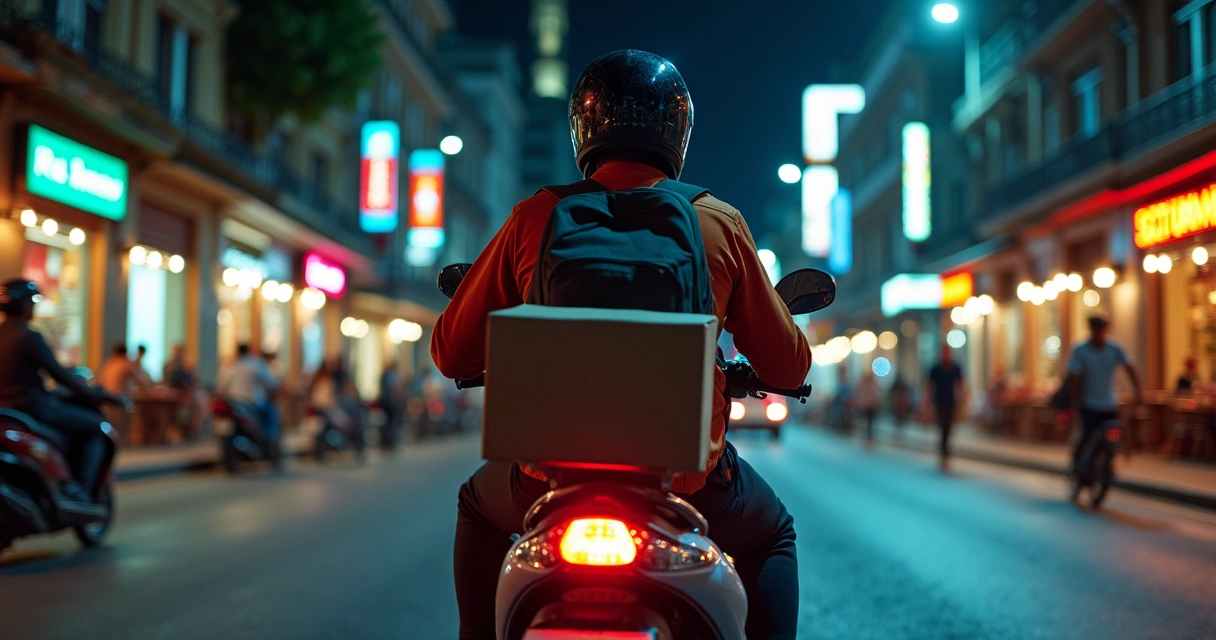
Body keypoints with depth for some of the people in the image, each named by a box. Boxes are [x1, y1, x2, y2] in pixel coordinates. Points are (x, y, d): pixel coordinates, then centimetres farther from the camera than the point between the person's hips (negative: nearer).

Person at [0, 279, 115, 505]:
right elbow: (58, 374, -16)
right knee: (98, 427, 3)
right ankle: (80, 487, -7)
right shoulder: (29, 337, -15)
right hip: (35, 408, -9)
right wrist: (95, 395, -5)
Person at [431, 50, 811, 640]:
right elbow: (788, 368, 5)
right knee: (771, 536, 32)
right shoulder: (720, 223, -1)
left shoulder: (536, 218, -1)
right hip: (689, 475, 0)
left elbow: (451, 354, 5)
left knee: (479, 509, 34)